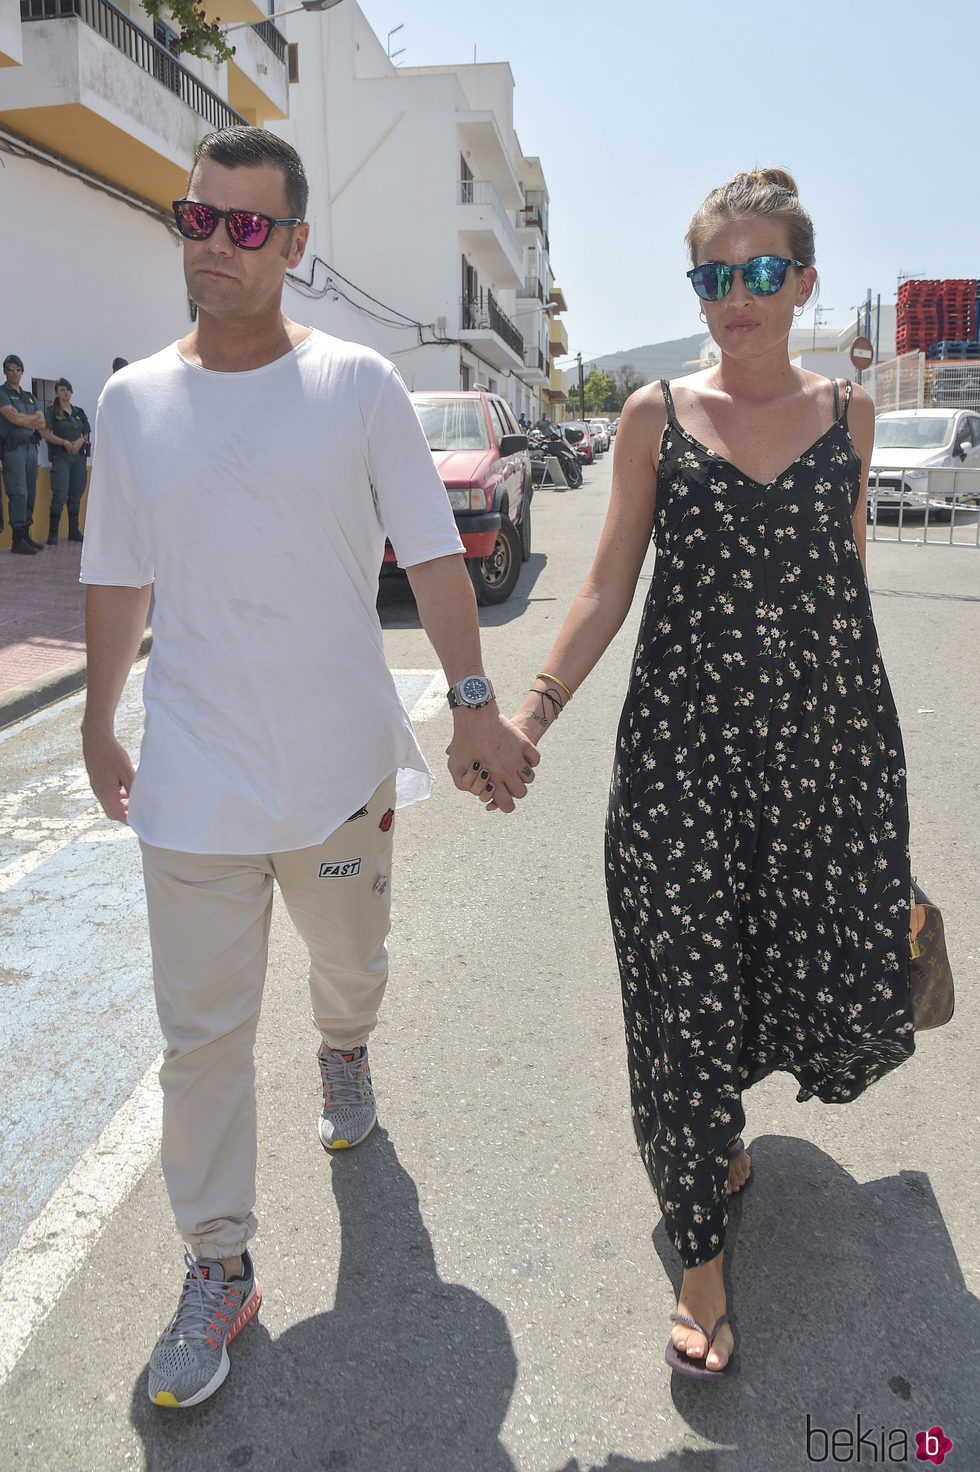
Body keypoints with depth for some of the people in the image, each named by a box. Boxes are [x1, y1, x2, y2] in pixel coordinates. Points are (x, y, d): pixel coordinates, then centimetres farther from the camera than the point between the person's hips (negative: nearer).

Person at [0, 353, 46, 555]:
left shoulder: (29, 397, 21)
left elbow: (41, 424, 9)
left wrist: (23, 420, -6)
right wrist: (33, 419, 3)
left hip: (31, 447, 7)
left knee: (30, 494, 6)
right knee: (18, 493, -13)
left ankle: (26, 536, 10)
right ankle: (17, 540, -13)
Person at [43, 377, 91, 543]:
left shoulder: (79, 412, 16)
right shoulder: (51, 412, 3)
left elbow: (87, 433, 16)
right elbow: (47, 434, -5)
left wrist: (81, 440, -6)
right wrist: (64, 442, -19)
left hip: (79, 456, 5)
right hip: (61, 456, -5)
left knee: (76, 495, 7)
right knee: (60, 495, -12)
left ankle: (74, 531, 14)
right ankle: (53, 533, -11)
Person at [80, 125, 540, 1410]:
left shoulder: (358, 385, -4)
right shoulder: (132, 401, 3)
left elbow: (431, 554, -4)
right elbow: (118, 581, 10)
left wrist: (474, 702, -12)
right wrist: (98, 726, 16)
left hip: (341, 761, 0)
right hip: (194, 781, 1)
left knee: (350, 964, 22)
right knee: (201, 1035, 5)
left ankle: (342, 1052, 58)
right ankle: (218, 1268, 24)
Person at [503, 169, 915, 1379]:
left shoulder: (845, 412, 7)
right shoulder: (656, 415, 2)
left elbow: (848, 578, 13)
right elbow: (609, 585, 1)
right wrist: (534, 710, -9)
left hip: (830, 745, 3)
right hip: (681, 749, -2)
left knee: (847, 1003, 6)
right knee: (685, 1002, 3)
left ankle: (718, 1102, 41)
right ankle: (701, 1252, 25)